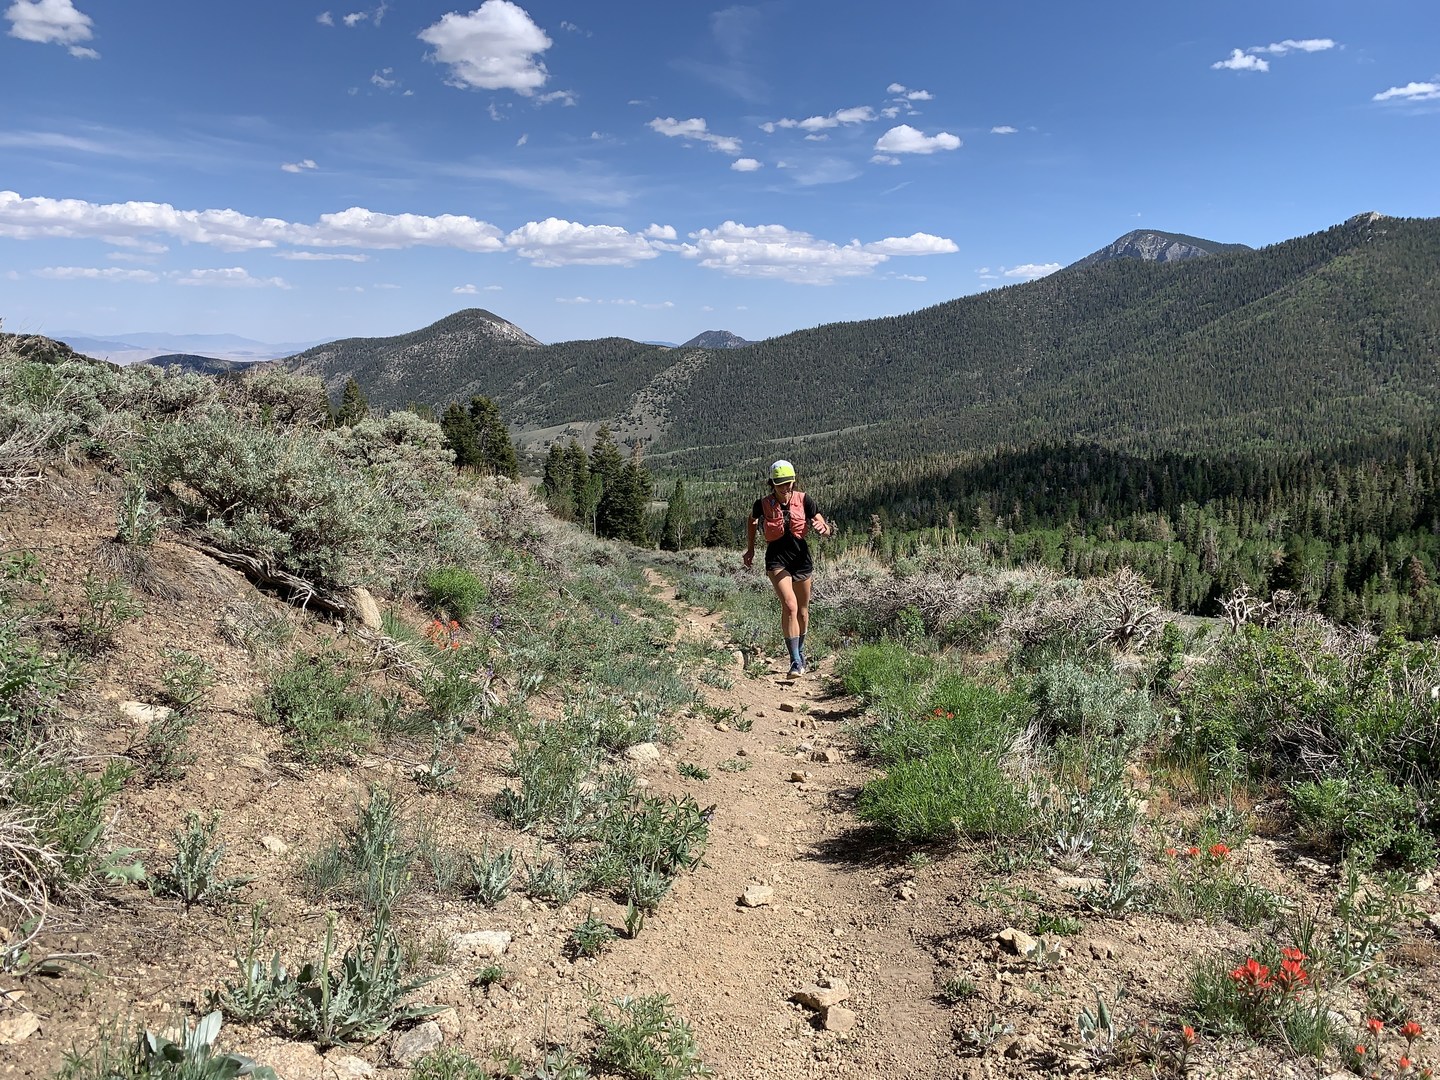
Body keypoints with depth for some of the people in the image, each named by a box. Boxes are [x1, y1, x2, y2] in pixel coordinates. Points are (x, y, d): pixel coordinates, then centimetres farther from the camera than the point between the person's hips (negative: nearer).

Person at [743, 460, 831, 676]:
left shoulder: (803, 500, -7)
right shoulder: (762, 505, -9)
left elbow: (826, 530, -7)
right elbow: (752, 522, 15)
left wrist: (822, 528, -30)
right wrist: (750, 549, 16)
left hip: (801, 557, 3)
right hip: (777, 559, -3)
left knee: (803, 611, 14)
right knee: (790, 606, -21)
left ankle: (800, 650, 39)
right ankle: (796, 661, -19)